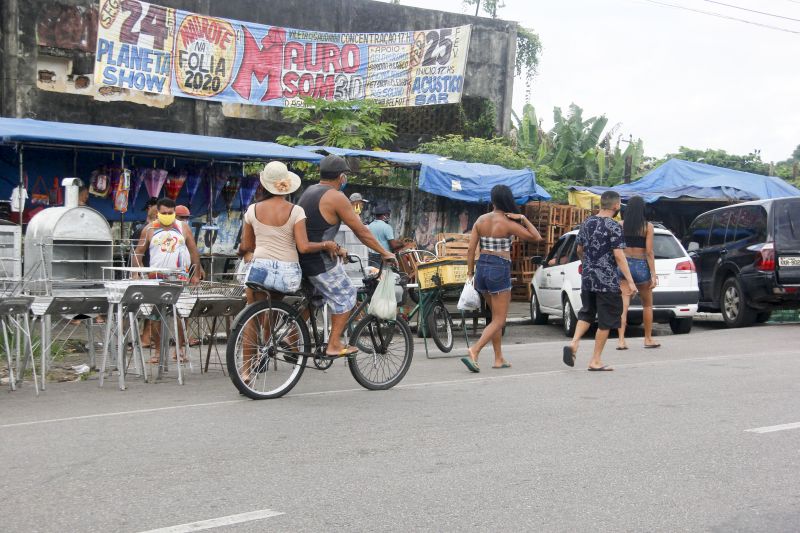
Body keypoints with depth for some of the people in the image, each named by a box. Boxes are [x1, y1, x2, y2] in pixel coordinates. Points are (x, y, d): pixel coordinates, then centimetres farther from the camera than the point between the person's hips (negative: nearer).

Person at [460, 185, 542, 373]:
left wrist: (470, 274, 9)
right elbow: (536, 237, -4)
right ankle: (473, 352, -18)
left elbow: (471, 250, 3)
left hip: (481, 268, 6)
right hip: (499, 271, -6)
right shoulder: (508, 223, -11)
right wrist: (523, 219, -5)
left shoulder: (480, 220, 4)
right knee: (499, 320, -1)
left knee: (496, 316, 20)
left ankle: (499, 359, 22)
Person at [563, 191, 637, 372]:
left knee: (586, 313, 19)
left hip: (587, 279, 7)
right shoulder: (613, 226, -12)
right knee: (605, 320, 3)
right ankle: (596, 361, 7)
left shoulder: (586, 223, 9)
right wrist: (630, 281, -14)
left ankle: (573, 343, -3)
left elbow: (579, 250, 18)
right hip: (607, 281, -6)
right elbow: (619, 256, -17)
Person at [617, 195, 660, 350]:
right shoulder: (647, 227, -6)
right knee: (647, 305, 16)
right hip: (641, 266, -1)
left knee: (623, 305, -2)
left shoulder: (620, 225, 0)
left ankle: (621, 340, -11)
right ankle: (648, 339, 24)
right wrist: (653, 274, -6)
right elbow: (649, 252, -9)